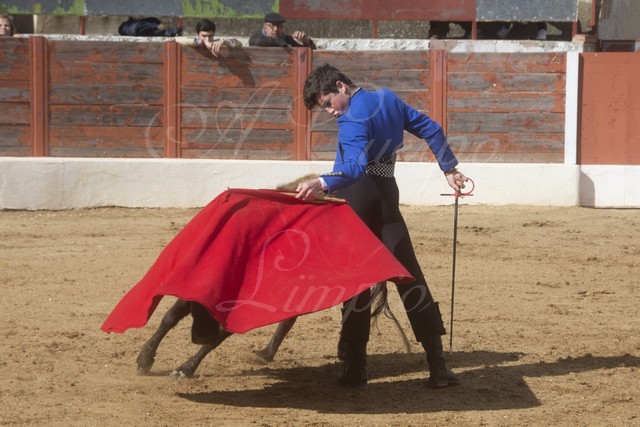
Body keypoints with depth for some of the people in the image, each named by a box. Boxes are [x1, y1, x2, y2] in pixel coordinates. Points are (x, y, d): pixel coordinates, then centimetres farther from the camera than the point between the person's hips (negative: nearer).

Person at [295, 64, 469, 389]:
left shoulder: (352, 119, -14)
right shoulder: (388, 99, 11)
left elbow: (355, 167, -30)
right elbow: (430, 130, 18)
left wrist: (321, 183, -45)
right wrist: (449, 168, 27)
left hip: (356, 200, -7)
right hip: (387, 197, 7)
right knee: (409, 275, 6)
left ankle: (355, 367, -1)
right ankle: (437, 365, 2)